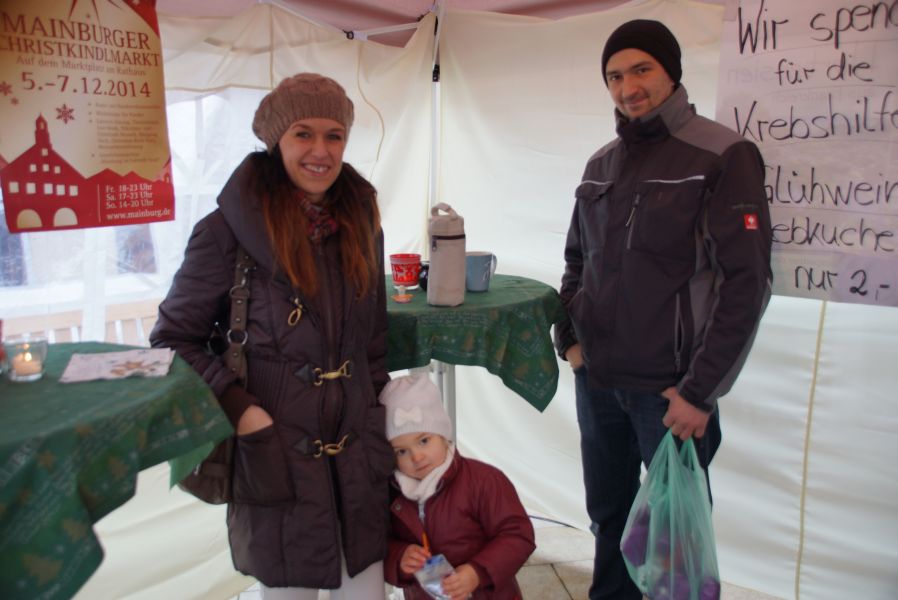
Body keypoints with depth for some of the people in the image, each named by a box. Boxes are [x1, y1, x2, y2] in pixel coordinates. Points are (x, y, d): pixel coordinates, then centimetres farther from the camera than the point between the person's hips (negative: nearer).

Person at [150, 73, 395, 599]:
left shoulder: (360, 223, 4)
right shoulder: (227, 231, -12)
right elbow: (173, 339, -7)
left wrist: (380, 410, 11)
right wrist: (239, 408, -17)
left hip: (359, 451, 5)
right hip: (277, 453, -4)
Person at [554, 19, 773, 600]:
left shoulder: (722, 156, -9)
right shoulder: (602, 164, 9)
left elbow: (746, 282, -14)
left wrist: (701, 390, -16)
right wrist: (569, 337, 5)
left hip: (671, 388, -5)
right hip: (596, 382, 5)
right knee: (609, 512, 19)